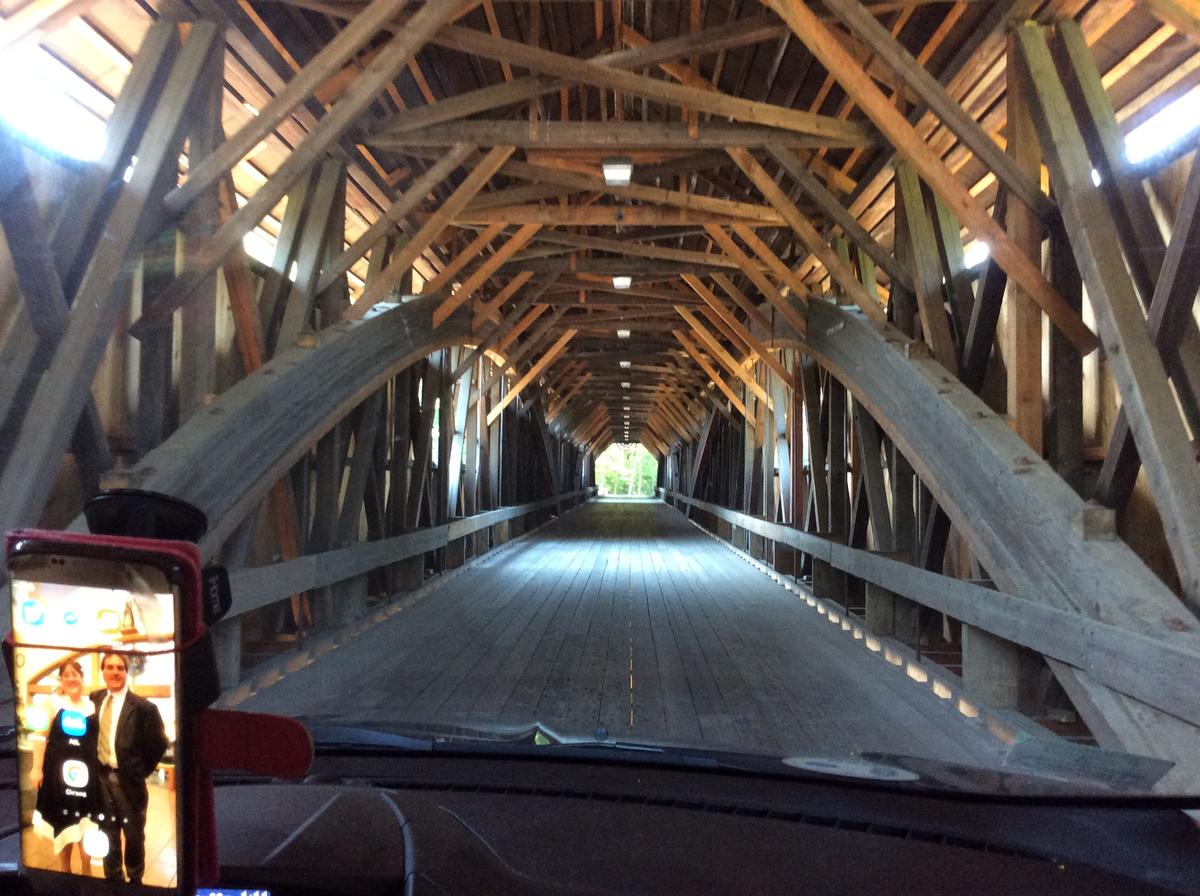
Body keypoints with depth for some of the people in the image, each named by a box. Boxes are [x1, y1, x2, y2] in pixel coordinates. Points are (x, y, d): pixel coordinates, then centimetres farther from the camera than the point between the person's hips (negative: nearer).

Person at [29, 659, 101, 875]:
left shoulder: (92, 706, 6)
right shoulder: (54, 703, -1)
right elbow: (40, 736, -3)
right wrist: (37, 768, -8)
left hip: (86, 770, 2)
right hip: (59, 768, -2)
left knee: (86, 822, 8)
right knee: (63, 821, 10)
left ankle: (86, 869, 22)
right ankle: (65, 868, 27)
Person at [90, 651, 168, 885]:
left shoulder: (143, 707, -15)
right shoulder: (95, 699, 0)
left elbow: (159, 745, -9)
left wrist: (141, 772, -5)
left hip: (128, 780, -4)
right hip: (101, 778, 4)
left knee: (134, 835, 12)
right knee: (108, 833, 19)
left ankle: (135, 880, 32)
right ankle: (113, 879, 37)